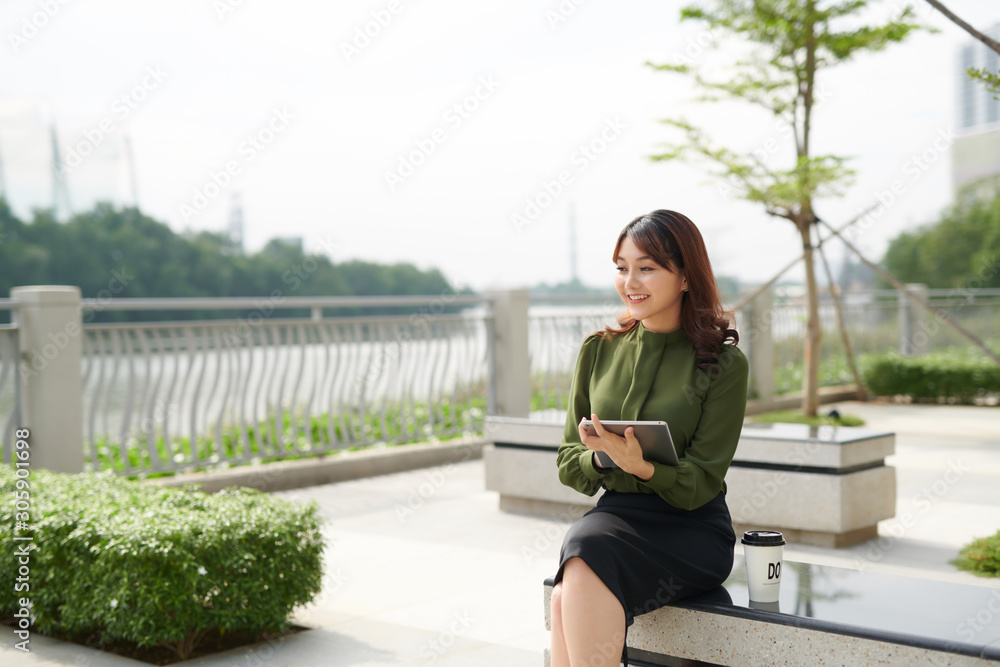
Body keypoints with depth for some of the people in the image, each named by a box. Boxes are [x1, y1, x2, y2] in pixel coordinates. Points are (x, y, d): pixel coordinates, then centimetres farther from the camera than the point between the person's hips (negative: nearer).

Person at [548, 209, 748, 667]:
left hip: (692, 530, -3)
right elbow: (567, 462, 11)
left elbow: (700, 483, -5)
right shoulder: (598, 349, 9)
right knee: (574, 587, -32)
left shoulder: (723, 365, -3)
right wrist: (600, 457, -12)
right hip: (615, 512, 3)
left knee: (588, 558, -33)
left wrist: (642, 467, -25)